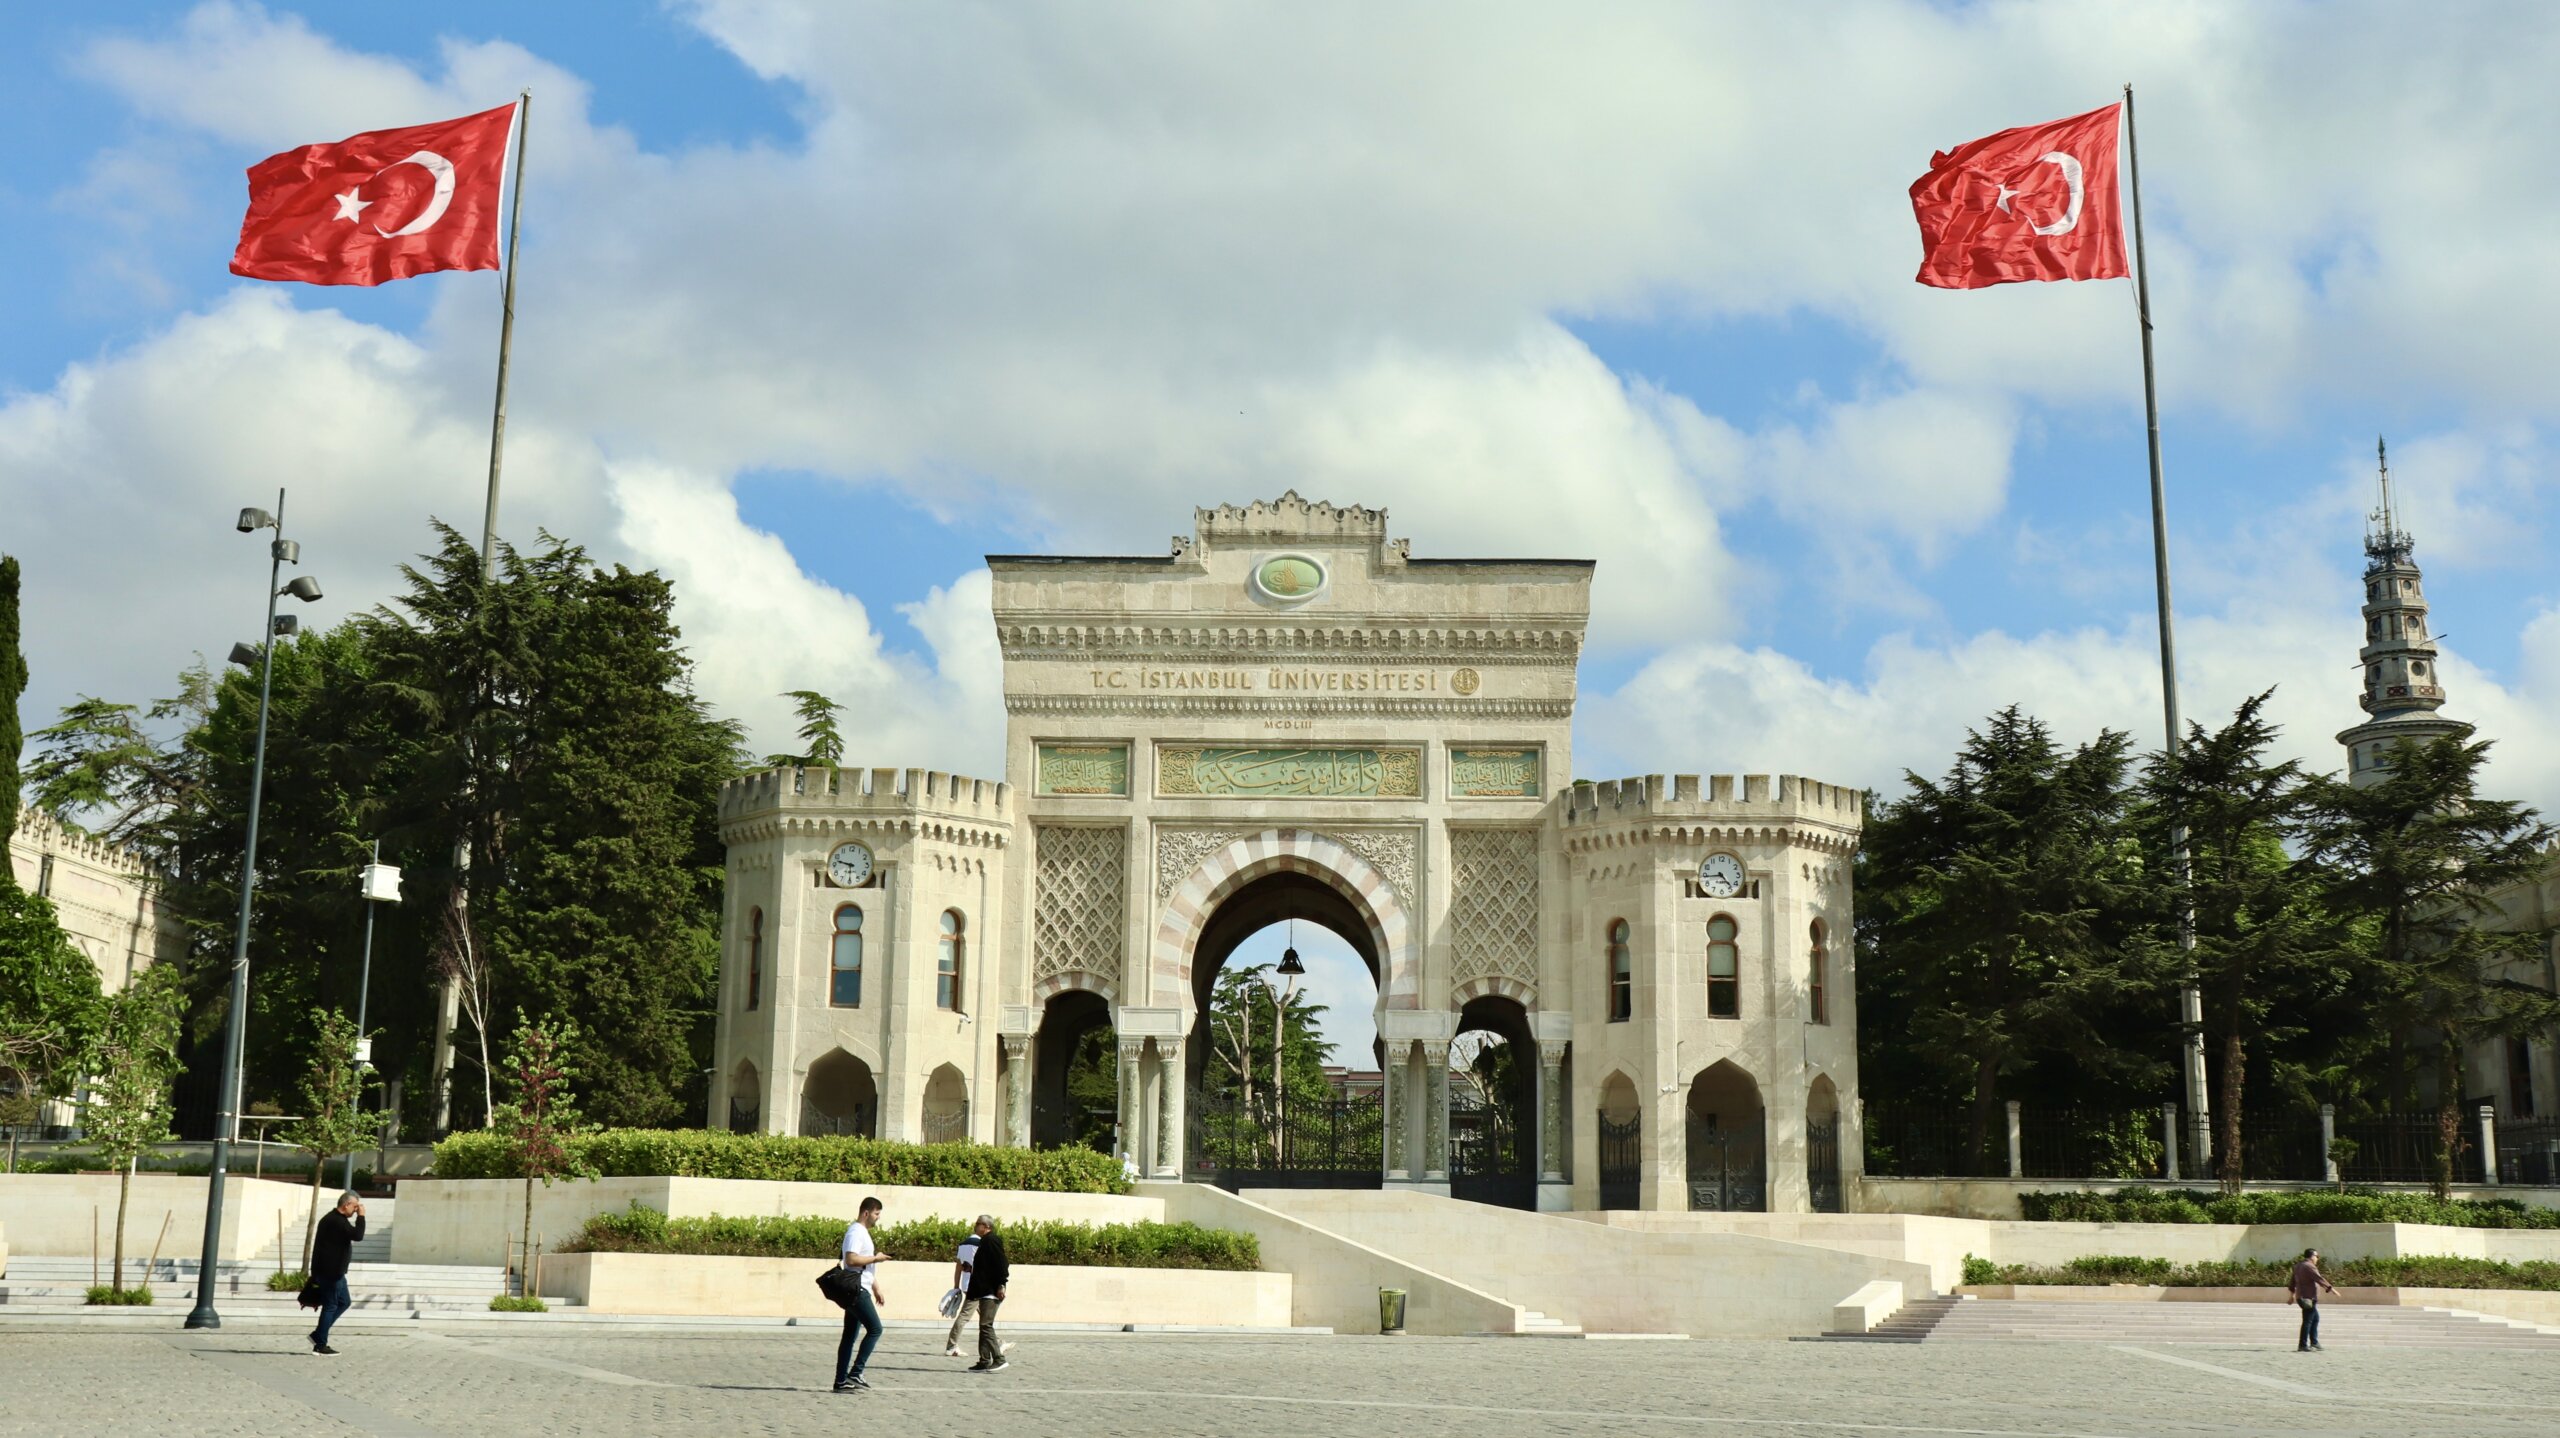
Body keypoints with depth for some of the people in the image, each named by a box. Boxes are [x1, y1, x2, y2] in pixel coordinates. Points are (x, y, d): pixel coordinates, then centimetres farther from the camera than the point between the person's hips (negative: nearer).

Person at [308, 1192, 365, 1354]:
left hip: (334, 1271, 11)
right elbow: (357, 1235, -25)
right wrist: (361, 1216, -16)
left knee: (344, 1302, 16)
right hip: (331, 1272, -11)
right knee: (331, 1306, -4)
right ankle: (320, 1344, 2)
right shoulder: (336, 1221, -19)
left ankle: (318, 1335, 17)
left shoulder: (333, 1219, 15)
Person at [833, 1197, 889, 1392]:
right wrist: (875, 1258, -16)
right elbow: (851, 1259, -26)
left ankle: (842, 1381, 9)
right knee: (874, 1329, -12)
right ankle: (855, 1373, -12)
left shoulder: (863, 1232, 20)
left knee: (850, 1335, 9)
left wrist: (875, 1287, 26)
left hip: (860, 1290, 10)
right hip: (856, 1290, -10)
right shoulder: (856, 1232, -13)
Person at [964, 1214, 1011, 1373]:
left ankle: (1000, 1359, -14)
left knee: (986, 1325, -13)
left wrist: (1001, 1285, -24)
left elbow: (1000, 1263, -20)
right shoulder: (985, 1241, 19)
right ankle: (984, 1361, 13)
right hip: (986, 1291, 11)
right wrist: (973, 1269, 18)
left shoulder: (991, 1240, -12)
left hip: (991, 1291, -11)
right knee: (984, 1326, 10)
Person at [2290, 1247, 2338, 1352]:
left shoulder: (2298, 1266, 16)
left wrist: (2292, 1294, 33)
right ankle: (2303, 1345, -6)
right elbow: (2319, 1279, -26)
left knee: (2315, 1318, 19)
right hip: (2308, 1298, -10)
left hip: (2301, 1296, 10)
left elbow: (2293, 1281, 25)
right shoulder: (2309, 1267, -15)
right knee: (2308, 1321, -7)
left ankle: (2314, 1343, 21)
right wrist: (2330, 1288, -30)